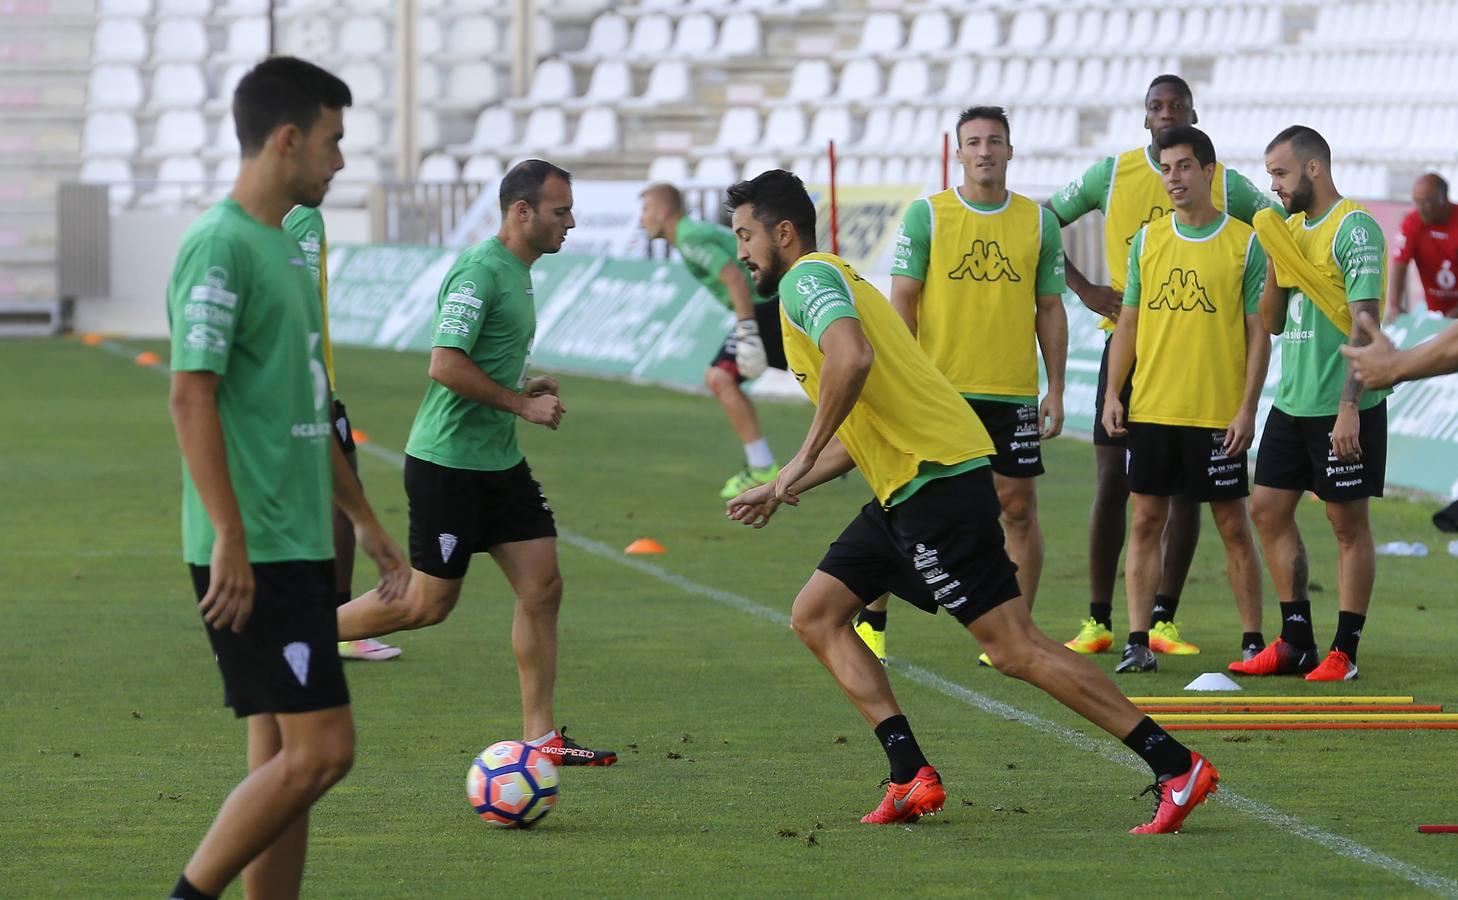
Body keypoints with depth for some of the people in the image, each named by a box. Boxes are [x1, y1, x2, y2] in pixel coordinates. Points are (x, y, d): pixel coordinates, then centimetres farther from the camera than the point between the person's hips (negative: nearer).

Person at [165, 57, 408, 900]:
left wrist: (364, 516, 27)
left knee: (285, 762, 8)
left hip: (299, 547, 10)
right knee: (320, 750, -12)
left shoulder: (286, 245, 17)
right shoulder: (221, 246, -13)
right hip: (255, 557, -10)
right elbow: (190, 396, -20)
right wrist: (230, 539, -24)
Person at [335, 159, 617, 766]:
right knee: (428, 602, -1)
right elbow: (445, 366, -24)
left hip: (497, 461, 9)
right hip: (448, 461, -9)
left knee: (543, 586, 3)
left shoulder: (518, 273, 13)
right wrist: (522, 405, -17)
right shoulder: (479, 271, -18)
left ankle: (540, 737, 6)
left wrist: (525, 389, 8)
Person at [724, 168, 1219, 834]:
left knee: (1014, 648, -12)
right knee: (815, 616, 12)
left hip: (937, 480, -11)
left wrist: (802, 459, -21)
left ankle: (1176, 767, -12)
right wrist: (780, 491, 31)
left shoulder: (806, 278, -6)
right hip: (907, 486, 11)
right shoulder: (829, 281, 25)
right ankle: (911, 777, 4)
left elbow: (852, 356, -29)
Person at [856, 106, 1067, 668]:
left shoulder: (1039, 222, 6)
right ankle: (871, 621, 14)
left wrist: (1055, 391, 5)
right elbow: (902, 300, 0)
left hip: (1013, 391, 2)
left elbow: (1050, 310, 10)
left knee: (1018, 507, 0)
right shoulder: (926, 215, 1)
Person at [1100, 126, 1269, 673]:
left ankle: (1253, 640, 10)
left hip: (1219, 415, -3)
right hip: (1151, 410, 3)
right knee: (1146, 521, 2)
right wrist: (1112, 393, 4)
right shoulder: (1147, 240, 9)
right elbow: (1129, 321, 13)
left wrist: (1247, 409, -8)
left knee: (1233, 526, 2)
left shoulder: (1244, 243, -2)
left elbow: (1258, 334, -1)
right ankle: (1138, 642, 4)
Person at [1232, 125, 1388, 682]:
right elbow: (1272, 323, 18)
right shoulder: (1291, 228, 14)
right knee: (1267, 510, 9)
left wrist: (1349, 406, -23)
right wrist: (1274, 267, 0)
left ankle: (1344, 652, 3)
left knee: (1348, 521, -1)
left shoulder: (1353, 229, -12)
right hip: (1293, 401, 9)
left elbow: (1365, 324, -18)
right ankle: (1296, 643, 16)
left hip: (1342, 406, -9)